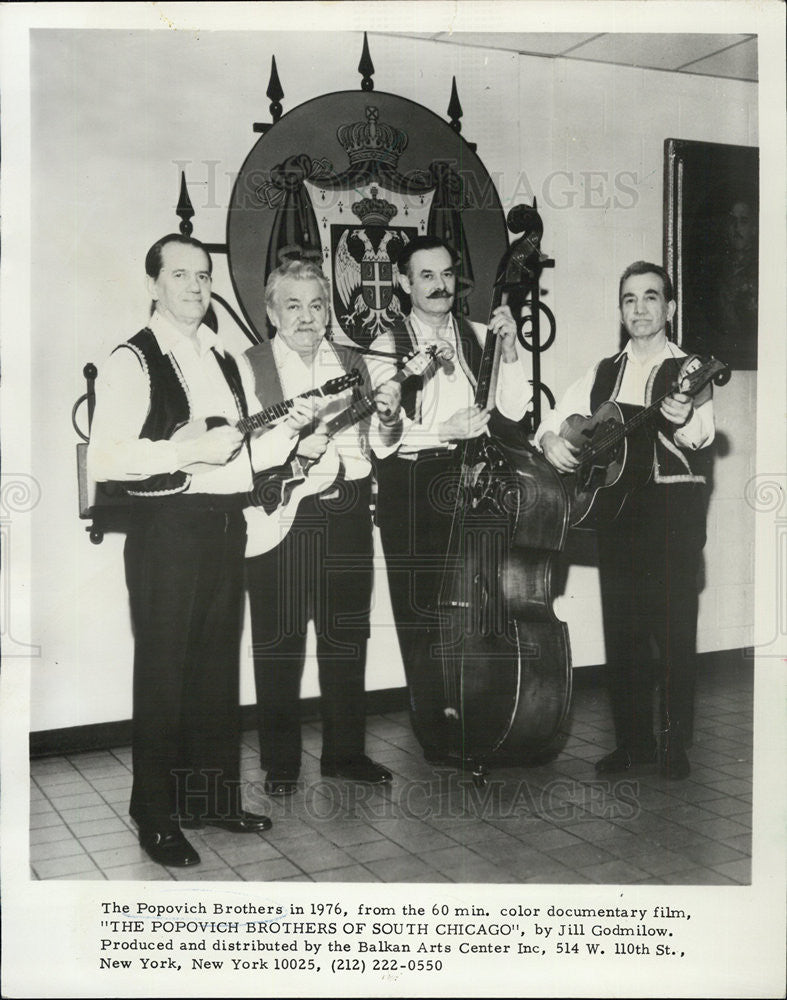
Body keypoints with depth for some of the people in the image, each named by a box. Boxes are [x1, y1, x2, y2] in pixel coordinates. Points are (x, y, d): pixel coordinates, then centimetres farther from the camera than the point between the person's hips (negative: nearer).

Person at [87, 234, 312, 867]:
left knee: (219, 666, 13)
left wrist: (285, 429, 6)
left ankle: (212, 797, 27)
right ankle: (157, 816, 14)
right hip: (166, 528, -7)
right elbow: (104, 459, -18)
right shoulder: (132, 362, -8)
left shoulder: (224, 359, 16)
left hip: (226, 523, 7)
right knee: (164, 672, 0)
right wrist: (189, 449, -23)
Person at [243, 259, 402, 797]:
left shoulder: (354, 362, 13)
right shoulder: (248, 364, -1)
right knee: (279, 642, 2)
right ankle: (280, 763, 15)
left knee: (347, 637, 11)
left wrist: (387, 417, -5)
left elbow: (374, 448, 15)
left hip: (346, 513, 4)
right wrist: (294, 444, -25)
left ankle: (345, 752, 25)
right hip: (281, 517, -4)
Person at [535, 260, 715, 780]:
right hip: (616, 504, 5)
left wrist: (683, 419, -41)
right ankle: (633, 741, 19)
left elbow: (700, 435, -18)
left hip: (675, 508, -4)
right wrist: (552, 440, -10)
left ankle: (676, 743, 10)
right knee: (621, 626, 8)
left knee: (675, 629, -3)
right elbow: (555, 419, 13)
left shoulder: (687, 369, -1)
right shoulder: (604, 373, 14)